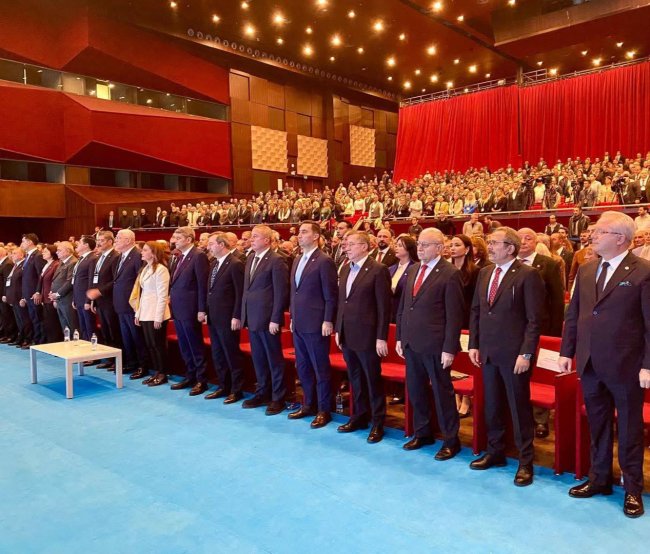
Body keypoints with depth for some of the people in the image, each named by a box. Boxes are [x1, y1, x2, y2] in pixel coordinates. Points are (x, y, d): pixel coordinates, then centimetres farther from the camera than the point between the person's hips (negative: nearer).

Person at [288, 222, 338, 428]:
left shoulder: (324, 261, -11)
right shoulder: (297, 261, 14)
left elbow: (331, 295, -13)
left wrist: (328, 321, -16)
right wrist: (293, 316, 16)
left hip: (316, 324, -8)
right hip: (298, 324, 8)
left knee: (320, 368, 2)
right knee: (303, 367, 16)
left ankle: (324, 410, 13)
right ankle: (309, 404, 30)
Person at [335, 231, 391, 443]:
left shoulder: (378, 270, -11)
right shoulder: (345, 270, 11)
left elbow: (384, 306, -12)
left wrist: (381, 337, -14)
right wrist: (338, 329, 13)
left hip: (367, 335, -7)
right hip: (347, 335, 7)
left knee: (373, 380, 4)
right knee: (355, 379, 17)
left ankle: (378, 423, 18)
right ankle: (360, 417, 31)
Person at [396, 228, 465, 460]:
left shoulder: (450, 274, -11)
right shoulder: (413, 270, 11)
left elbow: (454, 315, -13)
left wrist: (449, 348, -15)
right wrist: (399, 337, 11)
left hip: (435, 345, -7)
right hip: (411, 342, 7)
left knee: (442, 392, 5)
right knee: (415, 389, 16)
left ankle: (451, 440, 21)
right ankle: (422, 433, 34)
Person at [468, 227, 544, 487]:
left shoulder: (528, 275, -10)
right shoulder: (484, 273, 9)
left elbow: (534, 319, -13)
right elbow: (475, 311, 13)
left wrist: (526, 354, -16)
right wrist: (474, 344, 8)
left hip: (514, 353, -6)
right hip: (488, 352, 6)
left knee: (519, 408, 5)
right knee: (491, 406, 16)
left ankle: (525, 462, 19)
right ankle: (495, 452, 32)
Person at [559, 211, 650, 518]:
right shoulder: (586, 270, 7)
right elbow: (573, 314, 11)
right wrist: (566, 351, 8)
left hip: (625, 366, -5)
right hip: (590, 363, 5)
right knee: (597, 424, 18)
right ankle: (599, 478, 33)